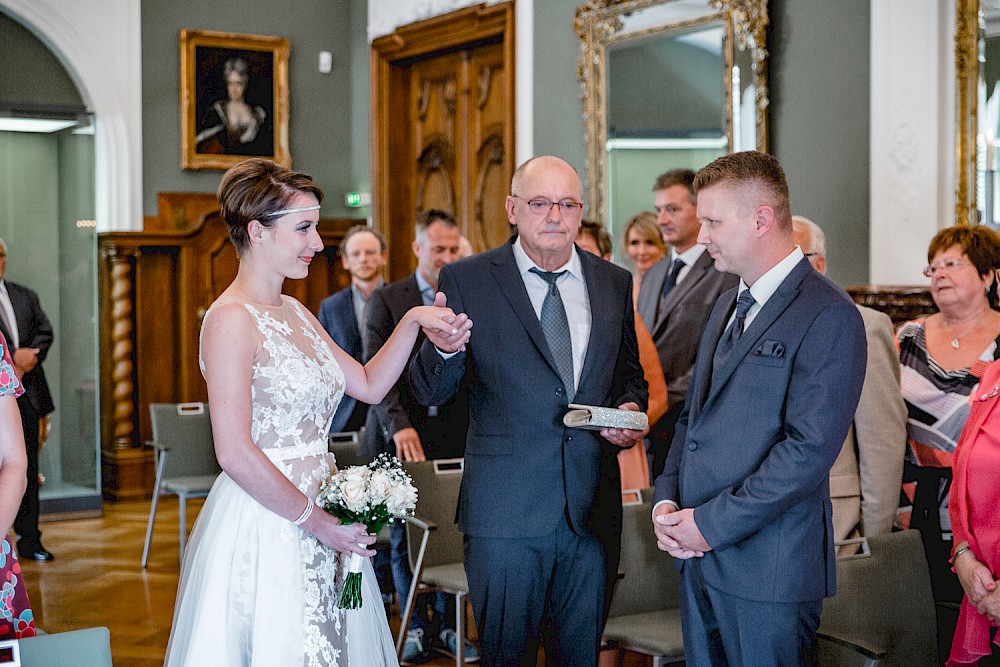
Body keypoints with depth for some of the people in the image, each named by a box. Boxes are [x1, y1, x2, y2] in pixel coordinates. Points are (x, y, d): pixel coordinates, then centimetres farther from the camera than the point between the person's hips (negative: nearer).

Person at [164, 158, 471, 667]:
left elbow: (369, 384, 16)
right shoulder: (232, 320, -15)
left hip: (316, 511, 9)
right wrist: (316, 522, -15)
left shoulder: (294, 313, 12)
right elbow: (235, 453, -21)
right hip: (264, 524, -8)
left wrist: (412, 323, 3)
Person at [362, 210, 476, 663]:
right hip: (402, 436, 0)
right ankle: (416, 627, 19)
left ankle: (449, 626, 16)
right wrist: (399, 424, -18)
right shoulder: (387, 300, 2)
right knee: (404, 537, 7)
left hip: (456, 437, 1)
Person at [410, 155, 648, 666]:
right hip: (506, 510, -3)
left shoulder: (614, 282, 8)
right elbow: (428, 393, -6)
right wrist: (444, 348, -27)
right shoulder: (466, 280, -4)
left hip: (593, 509, 4)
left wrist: (631, 407, -3)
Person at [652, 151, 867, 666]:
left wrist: (712, 522, -17)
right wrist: (666, 501, 2)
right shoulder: (728, 306, 16)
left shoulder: (829, 317, -13)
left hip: (770, 567, -8)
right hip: (699, 554, 8)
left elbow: (810, 449, -19)